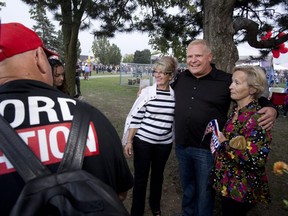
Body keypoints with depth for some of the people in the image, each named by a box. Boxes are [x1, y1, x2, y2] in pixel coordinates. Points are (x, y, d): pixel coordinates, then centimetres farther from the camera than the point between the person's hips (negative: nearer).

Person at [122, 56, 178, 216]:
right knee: (140, 177, 8)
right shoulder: (147, 92, -9)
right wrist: (128, 141, -8)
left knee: (158, 175, 20)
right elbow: (135, 118, -7)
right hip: (143, 141, -2)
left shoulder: (175, 95, -3)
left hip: (165, 143, 3)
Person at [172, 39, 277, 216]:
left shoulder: (226, 80, -9)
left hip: (207, 150, -4)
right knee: (187, 189, 24)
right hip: (181, 146, 5)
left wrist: (271, 110, -20)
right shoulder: (182, 77, 4)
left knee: (204, 193, 14)